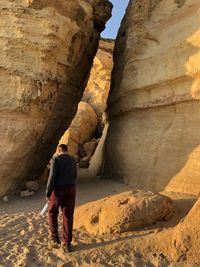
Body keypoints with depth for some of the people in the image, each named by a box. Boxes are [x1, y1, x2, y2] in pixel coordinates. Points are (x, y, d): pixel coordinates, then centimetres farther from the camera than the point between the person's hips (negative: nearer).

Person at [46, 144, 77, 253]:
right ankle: (67, 244, 10)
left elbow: (52, 176, -15)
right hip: (71, 189, 4)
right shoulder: (72, 160, 11)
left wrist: (48, 193, -10)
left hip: (58, 189, -4)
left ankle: (55, 239, 19)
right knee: (68, 216, 9)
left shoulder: (55, 159, -7)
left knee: (52, 213, 18)